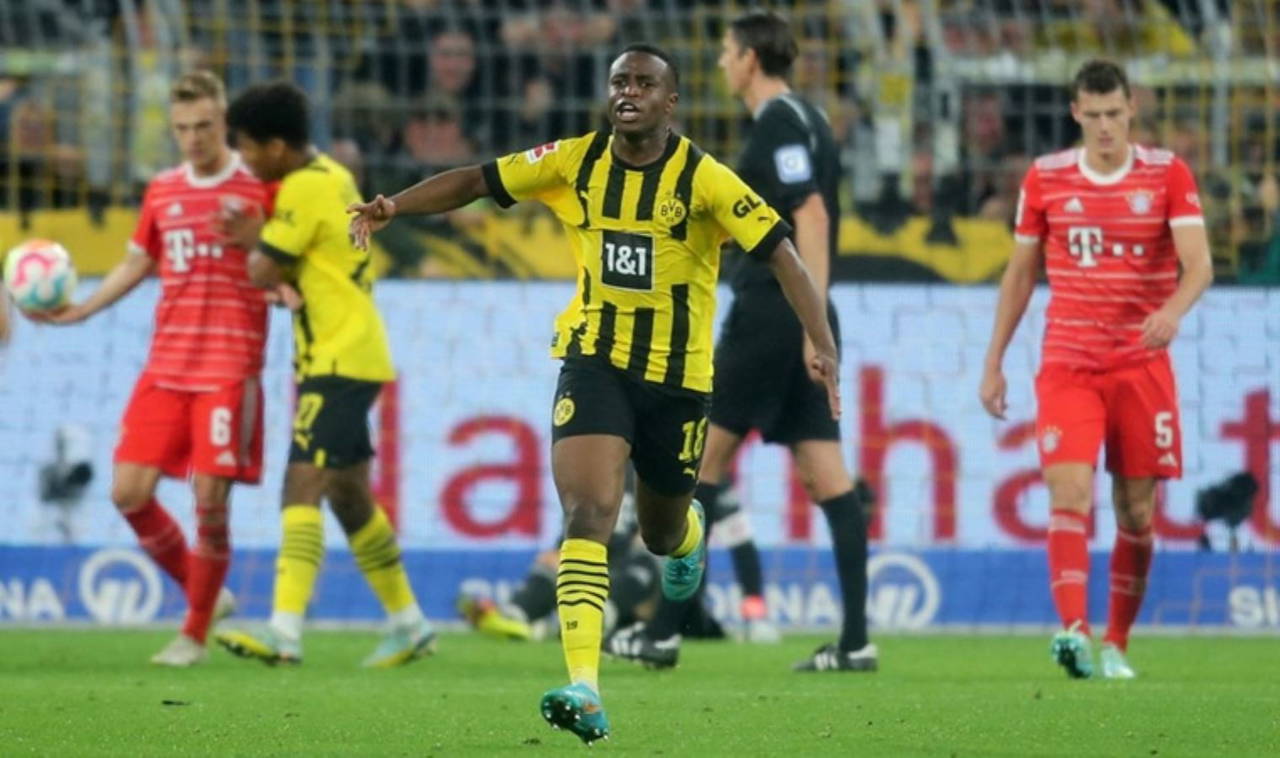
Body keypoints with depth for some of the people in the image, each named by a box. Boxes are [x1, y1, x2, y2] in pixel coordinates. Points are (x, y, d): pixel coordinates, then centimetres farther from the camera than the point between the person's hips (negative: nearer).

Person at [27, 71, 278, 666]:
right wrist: (76, 311, 14)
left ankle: (195, 634, 6)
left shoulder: (260, 188, -3)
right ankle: (204, 594, 17)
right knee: (129, 492, -2)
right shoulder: (162, 191, 12)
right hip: (165, 366, 5)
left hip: (230, 367, -5)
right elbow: (136, 265, 24)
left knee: (210, 500, -9)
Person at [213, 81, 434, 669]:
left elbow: (262, 273, -17)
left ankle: (285, 629, -28)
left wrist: (254, 240, 4)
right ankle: (409, 623, 26)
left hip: (339, 362, -10)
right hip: (355, 356, 10)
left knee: (303, 486, -18)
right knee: (349, 496, 17)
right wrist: (261, 239, 0)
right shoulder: (333, 176, 13)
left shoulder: (304, 189, -16)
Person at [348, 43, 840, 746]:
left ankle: (688, 530, 58)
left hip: (677, 374, -1)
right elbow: (477, 181, 5)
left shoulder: (704, 179, -12)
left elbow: (781, 254, -17)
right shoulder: (576, 161, -3)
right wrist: (393, 205, -9)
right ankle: (584, 690, -27)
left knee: (661, 532, 15)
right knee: (588, 511, -19)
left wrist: (823, 346, -29)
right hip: (594, 361, 1)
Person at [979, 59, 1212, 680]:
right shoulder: (1045, 179, 4)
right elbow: (1020, 273, 13)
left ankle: (1116, 645, 16)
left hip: (1142, 365, 0)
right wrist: (993, 363, 11)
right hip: (1067, 365, 0)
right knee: (1070, 493, -18)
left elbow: (1199, 264, -11)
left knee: (1138, 512, 2)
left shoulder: (1167, 175, -1)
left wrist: (1173, 310, -33)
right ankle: (1073, 631, -29)